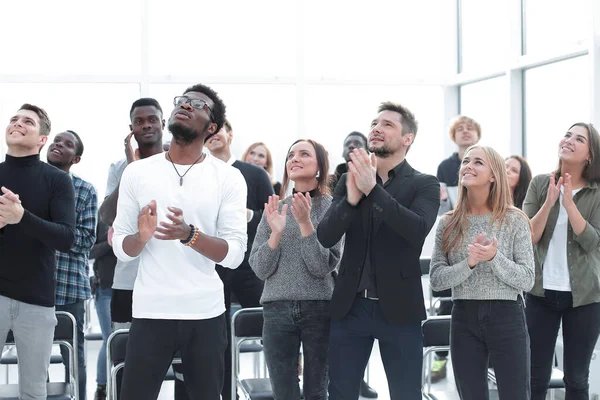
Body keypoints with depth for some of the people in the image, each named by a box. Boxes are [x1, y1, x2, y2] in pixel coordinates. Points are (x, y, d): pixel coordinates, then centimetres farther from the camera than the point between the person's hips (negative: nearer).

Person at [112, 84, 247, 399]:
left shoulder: (229, 178, 0)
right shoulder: (136, 172, 3)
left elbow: (235, 254, -7)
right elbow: (120, 248, 4)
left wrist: (189, 235, -23)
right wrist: (141, 237, -18)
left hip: (206, 315, 0)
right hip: (150, 313, 0)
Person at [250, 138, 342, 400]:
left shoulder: (332, 207, -2)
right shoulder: (275, 208, 8)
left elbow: (323, 266, -10)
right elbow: (260, 269, 2)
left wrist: (305, 223, -19)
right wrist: (276, 232, -13)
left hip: (320, 308, -2)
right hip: (277, 309, 3)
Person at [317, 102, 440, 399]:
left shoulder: (424, 185, -1)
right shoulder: (350, 180, 7)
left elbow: (418, 229, -21)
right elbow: (325, 237, -3)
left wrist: (372, 189, -27)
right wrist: (352, 198, -20)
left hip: (398, 308, -2)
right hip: (350, 306, 3)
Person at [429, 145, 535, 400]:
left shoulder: (514, 221, -3)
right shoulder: (448, 224, 4)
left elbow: (527, 280, -7)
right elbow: (436, 280, -3)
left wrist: (494, 258, -22)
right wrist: (469, 263, -19)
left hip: (507, 317, -2)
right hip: (464, 319, 2)